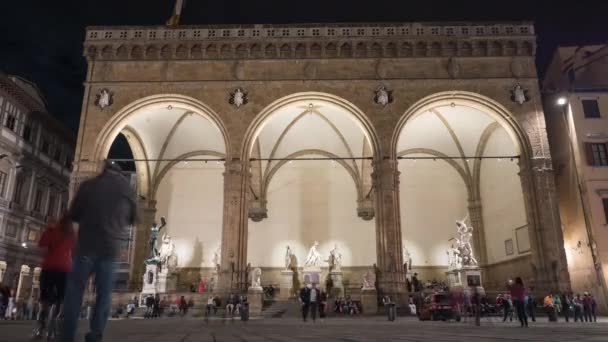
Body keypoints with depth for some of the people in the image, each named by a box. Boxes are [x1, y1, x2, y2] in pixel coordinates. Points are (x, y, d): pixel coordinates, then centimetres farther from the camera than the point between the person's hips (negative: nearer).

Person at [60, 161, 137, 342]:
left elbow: (73, 215, 8)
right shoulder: (127, 189, 6)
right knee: (104, 294, 6)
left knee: (75, 291, 5)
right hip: (111, 247, 1)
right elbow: (132, 219, 15)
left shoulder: (89, 185, 3)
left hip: (87, 244, -1)